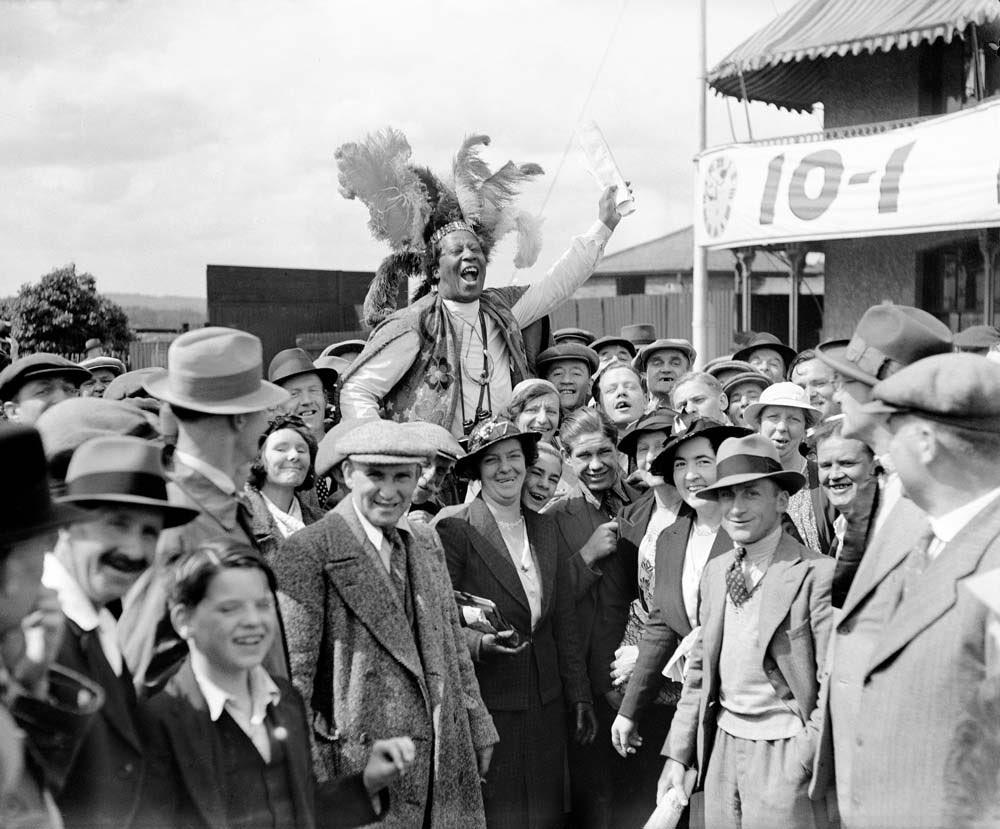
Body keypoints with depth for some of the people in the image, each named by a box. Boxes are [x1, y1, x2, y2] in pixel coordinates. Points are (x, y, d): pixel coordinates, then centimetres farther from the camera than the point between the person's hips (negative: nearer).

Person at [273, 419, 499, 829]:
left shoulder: (427, 543, 13)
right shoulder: (308, 551, -10)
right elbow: (292, 671, -11)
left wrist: (478, 730, 16)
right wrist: (308, 776, -14)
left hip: (445, 755, 6)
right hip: (363, 758, -6)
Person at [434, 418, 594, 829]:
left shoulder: (544, 527, 11)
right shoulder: (453, 526, -8)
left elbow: (563, 622, 12)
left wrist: (579, 698, 12)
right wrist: (480, 643, -26)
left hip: (545, 704, 5)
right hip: (485, 706, -5)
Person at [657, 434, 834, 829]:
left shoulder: (817, 575, -14)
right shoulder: (714, 571, 8)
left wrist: (806, 760, -16)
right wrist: (677, 754, 10)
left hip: (785, 754, -6)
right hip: (721, 746, 6)